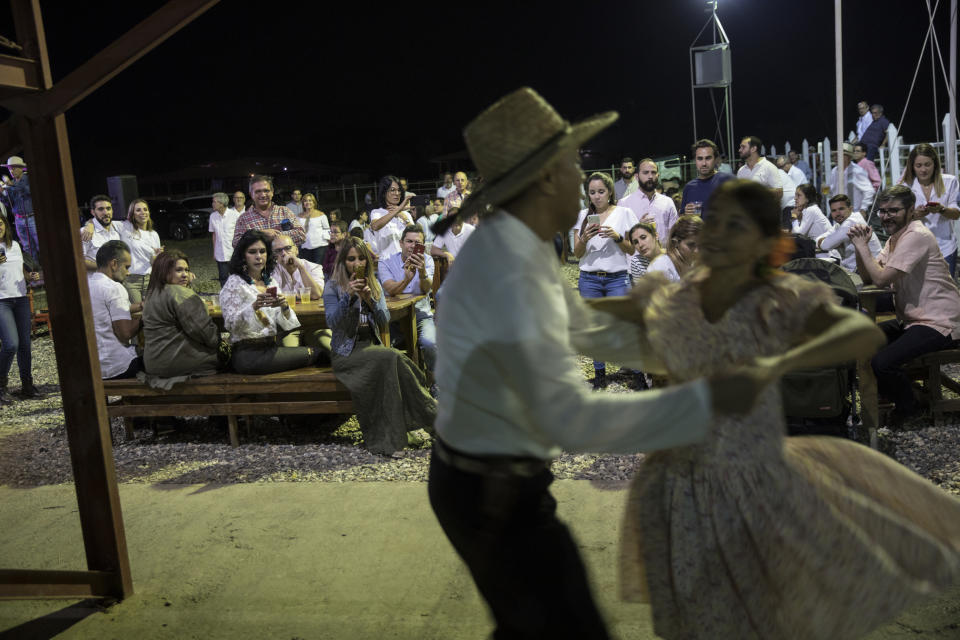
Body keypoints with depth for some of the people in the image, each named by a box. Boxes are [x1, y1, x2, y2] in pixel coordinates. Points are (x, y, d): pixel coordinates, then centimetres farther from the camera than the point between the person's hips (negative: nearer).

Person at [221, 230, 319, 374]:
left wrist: (284, 307, -11)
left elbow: (288, 324, 10)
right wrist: (254, 306, -27)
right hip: (248, 353, -6)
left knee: (316, 350, -18)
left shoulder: (270, 283, 16)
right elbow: (230, 324, -12)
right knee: (314, 353, -20)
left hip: (272, 347, 6)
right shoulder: (235, 283, -1)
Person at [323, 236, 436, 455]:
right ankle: (432, 416, -29)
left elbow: (384, 321, 4)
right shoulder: (333, 286, 2)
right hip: (347, 353, -4)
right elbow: (332, 323, -10)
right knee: (392, 357, -32)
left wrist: (370, 300, -13)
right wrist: (348, 296, -22)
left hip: (372, 346, 4)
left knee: (392, 361, -32)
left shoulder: (374, 285, 15)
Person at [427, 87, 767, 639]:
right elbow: (572, 419, -32)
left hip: (491, 482, 9)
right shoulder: (510, 278, -30)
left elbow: (585, 328, 15)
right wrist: (705, 399, -26)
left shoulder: (523, 249, 2)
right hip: (495, 495, -9)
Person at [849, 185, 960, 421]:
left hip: (937, 324, -10)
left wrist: (862, 246, -13)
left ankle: (906, 406, 5)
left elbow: (881, 279, -24)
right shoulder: (895, 237, 13)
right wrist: (860, 245, -4)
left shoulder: (916, 236, -18)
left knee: (882, 362, -26)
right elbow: (867, 277, 10)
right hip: (912, 320, 10)